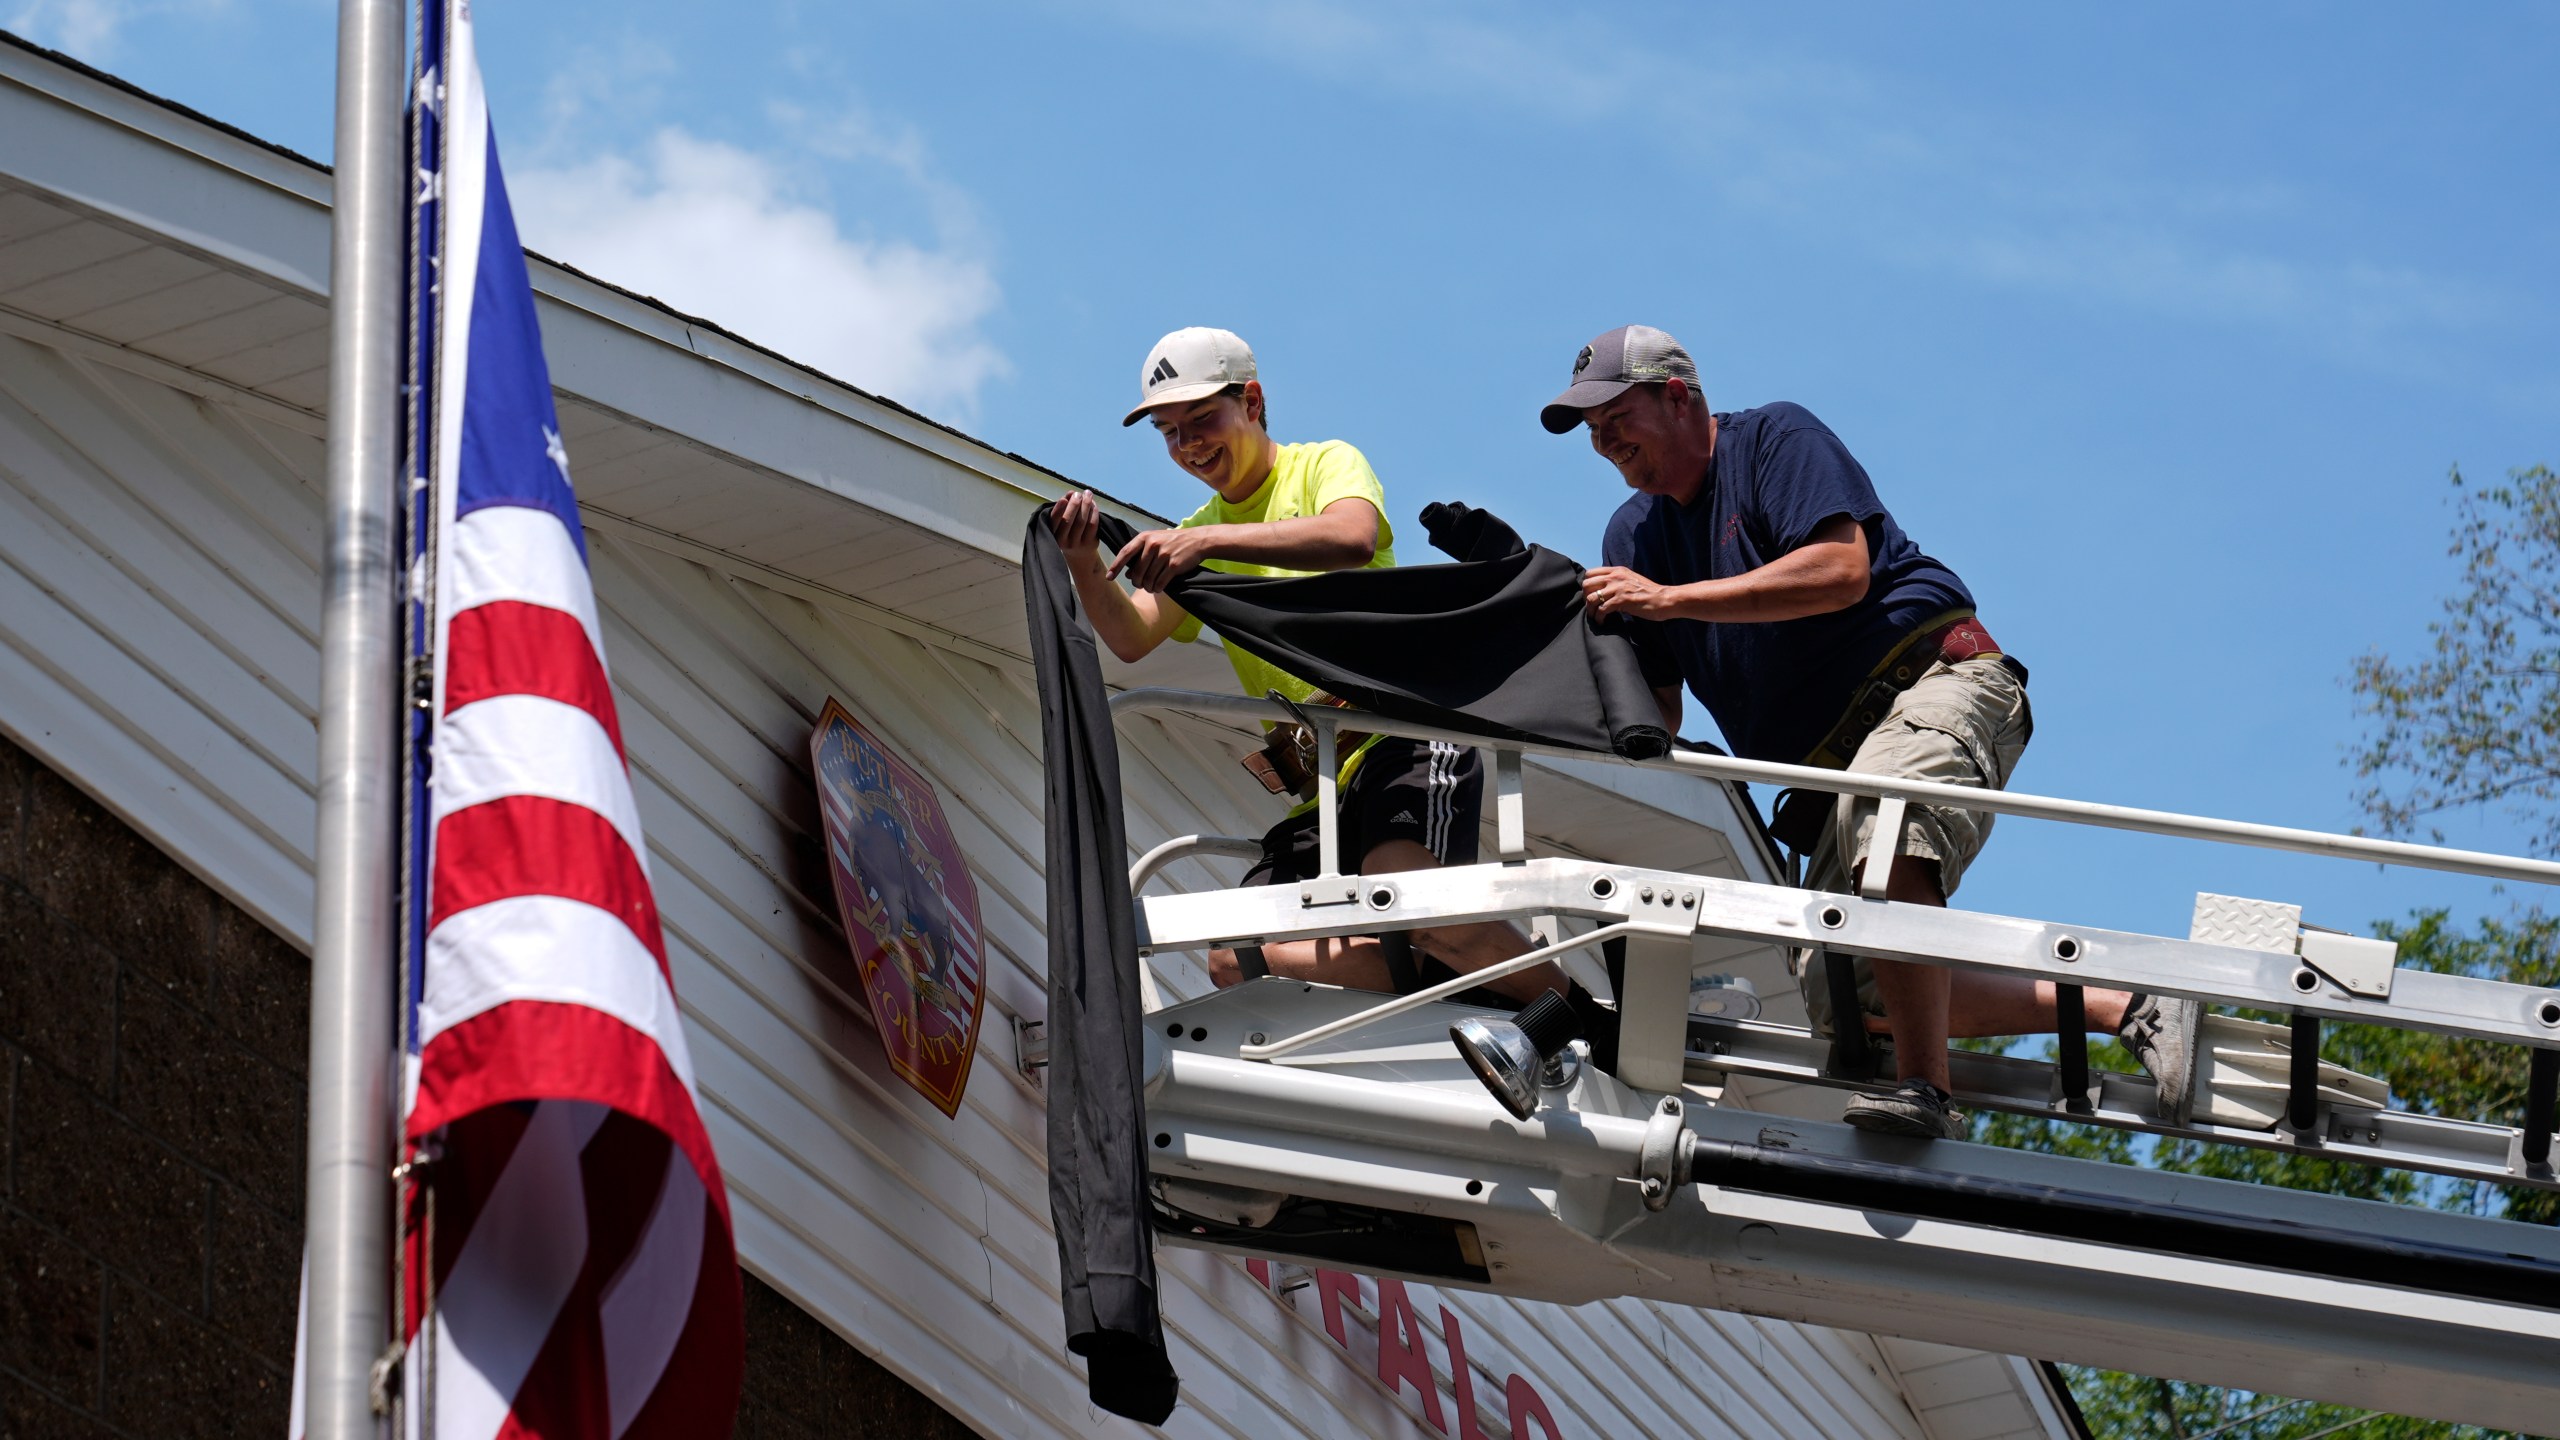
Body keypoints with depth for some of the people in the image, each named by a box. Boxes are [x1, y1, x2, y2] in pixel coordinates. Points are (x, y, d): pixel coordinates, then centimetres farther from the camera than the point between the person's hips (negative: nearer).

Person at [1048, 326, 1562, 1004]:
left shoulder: (1327, 464, 3)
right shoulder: (1196, 531, 20)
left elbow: (1353, 539, -23)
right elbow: (1130, 637, 3)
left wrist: (1207, 541, -33)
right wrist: (1084, 563, -18)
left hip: (1404, 729, -7)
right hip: (1320, 786, 7)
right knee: (1235, 959, -15)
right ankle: (1455, 970, -11)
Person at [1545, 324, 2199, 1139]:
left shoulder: (1775, 438, -2)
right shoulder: (1635, 532, 17)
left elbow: (1841, 570, -20)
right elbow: (1653, 717, 14)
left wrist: (1669, 599, -19)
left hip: (1937, 681, -8)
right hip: (1840, 764, 8)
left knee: (1879, 814, -41)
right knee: (1844, 999, -11)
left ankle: (1925, 1093, -45)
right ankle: (2124, 1010, -11)